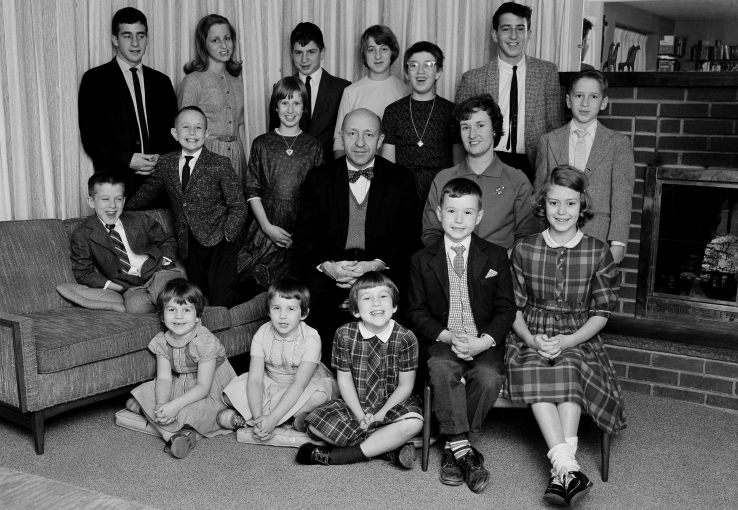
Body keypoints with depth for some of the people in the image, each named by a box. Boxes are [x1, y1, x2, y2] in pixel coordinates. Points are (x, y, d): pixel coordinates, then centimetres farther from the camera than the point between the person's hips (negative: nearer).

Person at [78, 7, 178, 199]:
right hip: (116, 182, -3)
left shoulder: (161, 81, 15)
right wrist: (127, 160, -14)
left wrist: (161, 159, -6)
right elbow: (90, 135, -3)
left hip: (158, 180, 3)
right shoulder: (95, 79, 3)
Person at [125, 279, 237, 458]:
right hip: (179, 386, 6)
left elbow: (203, 386, -26)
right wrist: (161, 404, -32)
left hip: (211, 391, -6)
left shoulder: (206, 341, -26)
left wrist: (174, 405, -37)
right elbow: (164, 378, -11)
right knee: (143, 394, -13)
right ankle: (180, 433, -27)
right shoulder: (162, 341, -7)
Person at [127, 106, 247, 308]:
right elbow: (148, 191, 21)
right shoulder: (166, 163, 5)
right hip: (188, 247, 4)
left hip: (218, 245, -4)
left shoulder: (220, 164, -6)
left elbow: (238, 206, -5)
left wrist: (226, 235, -12)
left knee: (221, 304, -7)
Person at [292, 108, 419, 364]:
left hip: (381, 270, -1)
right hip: (328, 270, 1)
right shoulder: (319, 178, 13)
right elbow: (305, 235, 7)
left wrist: (375, 265, -13)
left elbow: (409, 237, 4)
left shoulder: (401, 180, 11)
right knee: (313, 295, -28)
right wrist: (327, 266, -13)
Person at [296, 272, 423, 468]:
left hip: (392, 405, -2)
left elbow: (405, 385, -7)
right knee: (314, 423, -19)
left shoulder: (406, 338, -12)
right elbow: (344, 379, -3)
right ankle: (388, 448, -19)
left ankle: (335, 456, -24)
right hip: (354, 405, 2)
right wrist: (360, 415, -13)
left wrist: (381, 414, -17)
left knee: (414, 423, -33)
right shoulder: (344, 334, -8)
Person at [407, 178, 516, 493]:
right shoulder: (422, 260, 8)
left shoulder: (495, 256, 8)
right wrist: (447, 336, -13)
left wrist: (483, 341, -13)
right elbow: (417, 312, 5)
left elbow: (506, 308, 5)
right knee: (442, 369, -32)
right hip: (442, 341, 0)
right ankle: (463, 448, -23)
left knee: (490, 376, -29)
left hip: (484, 342, 0)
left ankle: (452, 446, -12)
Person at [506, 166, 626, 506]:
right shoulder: (524, 249, 4)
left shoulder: (598, 252, 2)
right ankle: (568, 467, -39)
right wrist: (532, 339, -12)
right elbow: (513, 307, 7)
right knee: (537, 372, -31)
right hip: (530, 340, 1)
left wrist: (567, 342, -13)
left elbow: (601, 312, 3)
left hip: (578, 340, 0)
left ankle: (560, 472, -38)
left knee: (569, 368, -33)